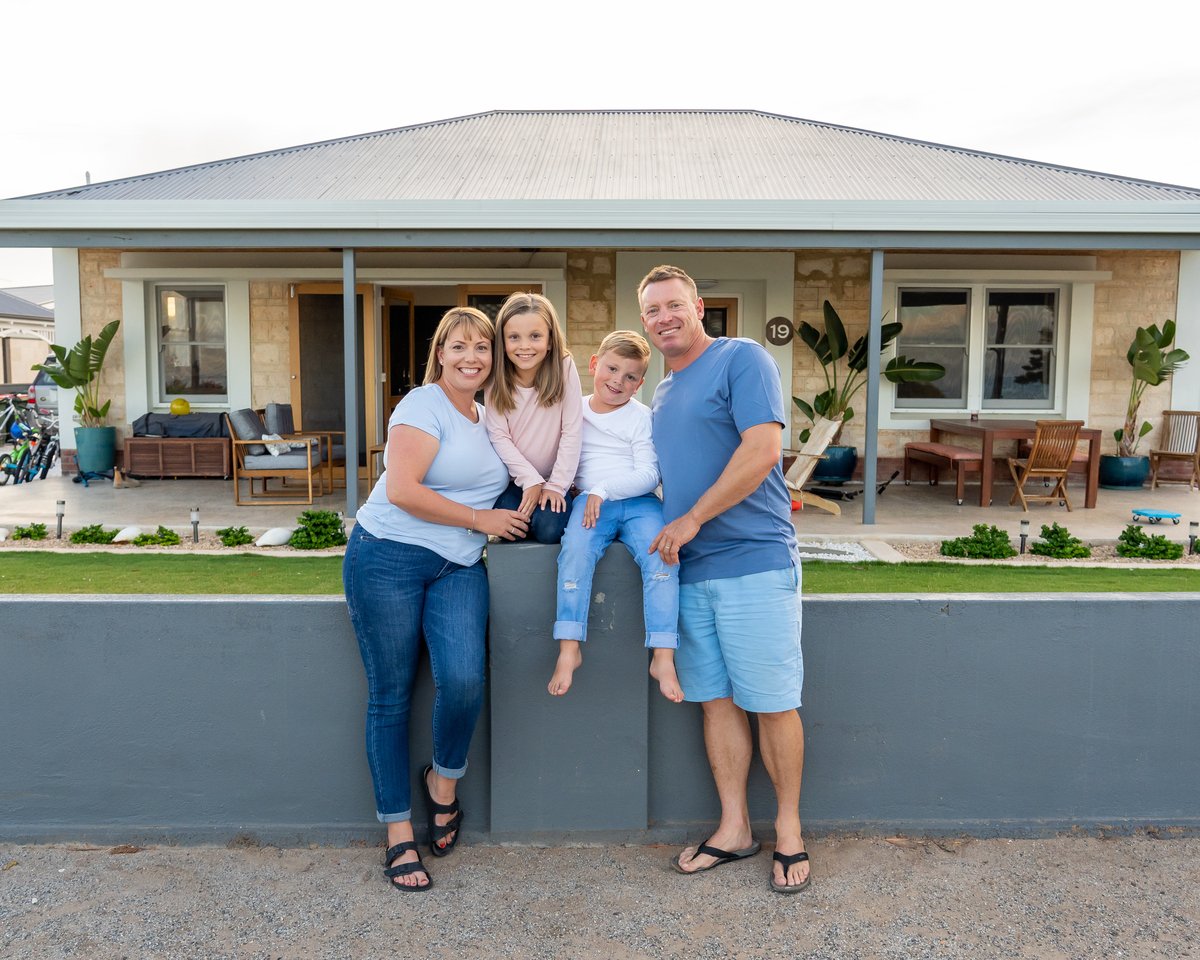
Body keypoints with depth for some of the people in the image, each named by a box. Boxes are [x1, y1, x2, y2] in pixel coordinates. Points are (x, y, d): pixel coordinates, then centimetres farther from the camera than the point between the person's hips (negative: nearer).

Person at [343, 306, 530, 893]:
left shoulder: (488, 416, 14)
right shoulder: (424, 405, -7)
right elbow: (402, 490, -18)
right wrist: (481, 519, -11)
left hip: (457, 568, 5)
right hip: (389, 557, -5)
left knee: (464, 679, -18)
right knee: (390, 696, 1)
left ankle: (444, 780, 12)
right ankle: (399, 834, 15)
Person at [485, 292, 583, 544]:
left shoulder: (564, 367, -10)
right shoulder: (496, 377, -7)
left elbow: (571, 432, -11)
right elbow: (499, 437, -10)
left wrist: (556, 485, -13)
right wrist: (531, 480, -17)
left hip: (554, 479, -1)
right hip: (514, 479, 1)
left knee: (549, 529, -24)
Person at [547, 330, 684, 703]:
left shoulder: (641, 417, 7)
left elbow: (648, 474, -3)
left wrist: (604, 489, -15)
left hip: (640, 502, -1)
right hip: (590, 501, 1)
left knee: (661, 555, -27)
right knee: (575, 551, -30)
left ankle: (663, 657, -25)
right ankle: (569, 649, -26)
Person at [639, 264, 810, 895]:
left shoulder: (741, 359, -5)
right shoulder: (661, 396, 19)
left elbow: (762, 449, -17)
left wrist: (690, 520, -16)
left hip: (754, 562, -7)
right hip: (688, 570, 7)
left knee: (773, 705, 1)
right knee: (716, 701, 11)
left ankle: (788, 828, 18)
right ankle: (734, 828, 23)